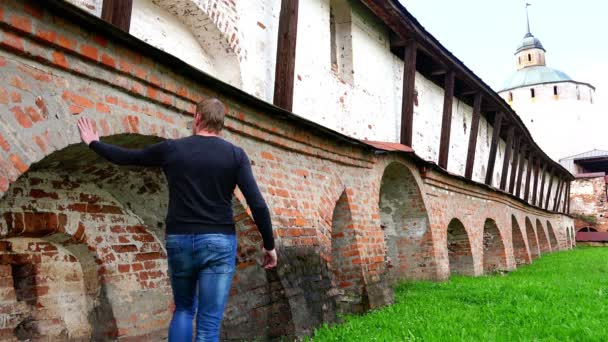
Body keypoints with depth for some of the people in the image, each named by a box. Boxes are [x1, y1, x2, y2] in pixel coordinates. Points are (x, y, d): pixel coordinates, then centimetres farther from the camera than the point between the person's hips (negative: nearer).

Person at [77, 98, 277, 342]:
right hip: (218, 242, -2)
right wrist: (269, 245, 0)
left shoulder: (170, 149, 3)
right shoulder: (236, 154, -1)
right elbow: (257, 205, -9)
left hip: (179, 241, 2)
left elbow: (124, 157, 16)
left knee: (184, 308, 24)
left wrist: (93, 143, 34)